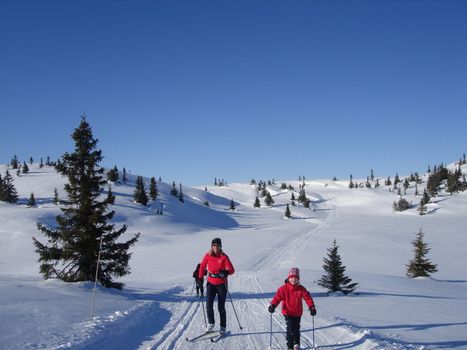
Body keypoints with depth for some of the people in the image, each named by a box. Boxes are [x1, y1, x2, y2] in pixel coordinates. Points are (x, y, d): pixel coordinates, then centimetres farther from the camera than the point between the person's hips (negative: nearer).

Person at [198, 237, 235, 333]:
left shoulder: (224, 257, -10)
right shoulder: (208, 256, -2)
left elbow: (232, 270, -16)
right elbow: (202, 267, 12)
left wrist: (226, 272, -36)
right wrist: (200, 278, 11)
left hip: (221, 284, -2)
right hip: (211, 283, 2)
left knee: (221, 307, 0)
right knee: (209, 305, -5)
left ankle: (223, 326, 17)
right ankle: (211, 323, 18)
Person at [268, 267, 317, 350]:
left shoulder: (301, 289, -3)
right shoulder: (284, 288, -7)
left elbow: (307, 298, -5)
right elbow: (277, 297, -11)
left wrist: (312, 307, -16)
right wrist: (272, 305, -23)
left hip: (297, 313, 2)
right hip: (287, 312, -2)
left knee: (296, 329, 9)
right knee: (290, 329, -13)